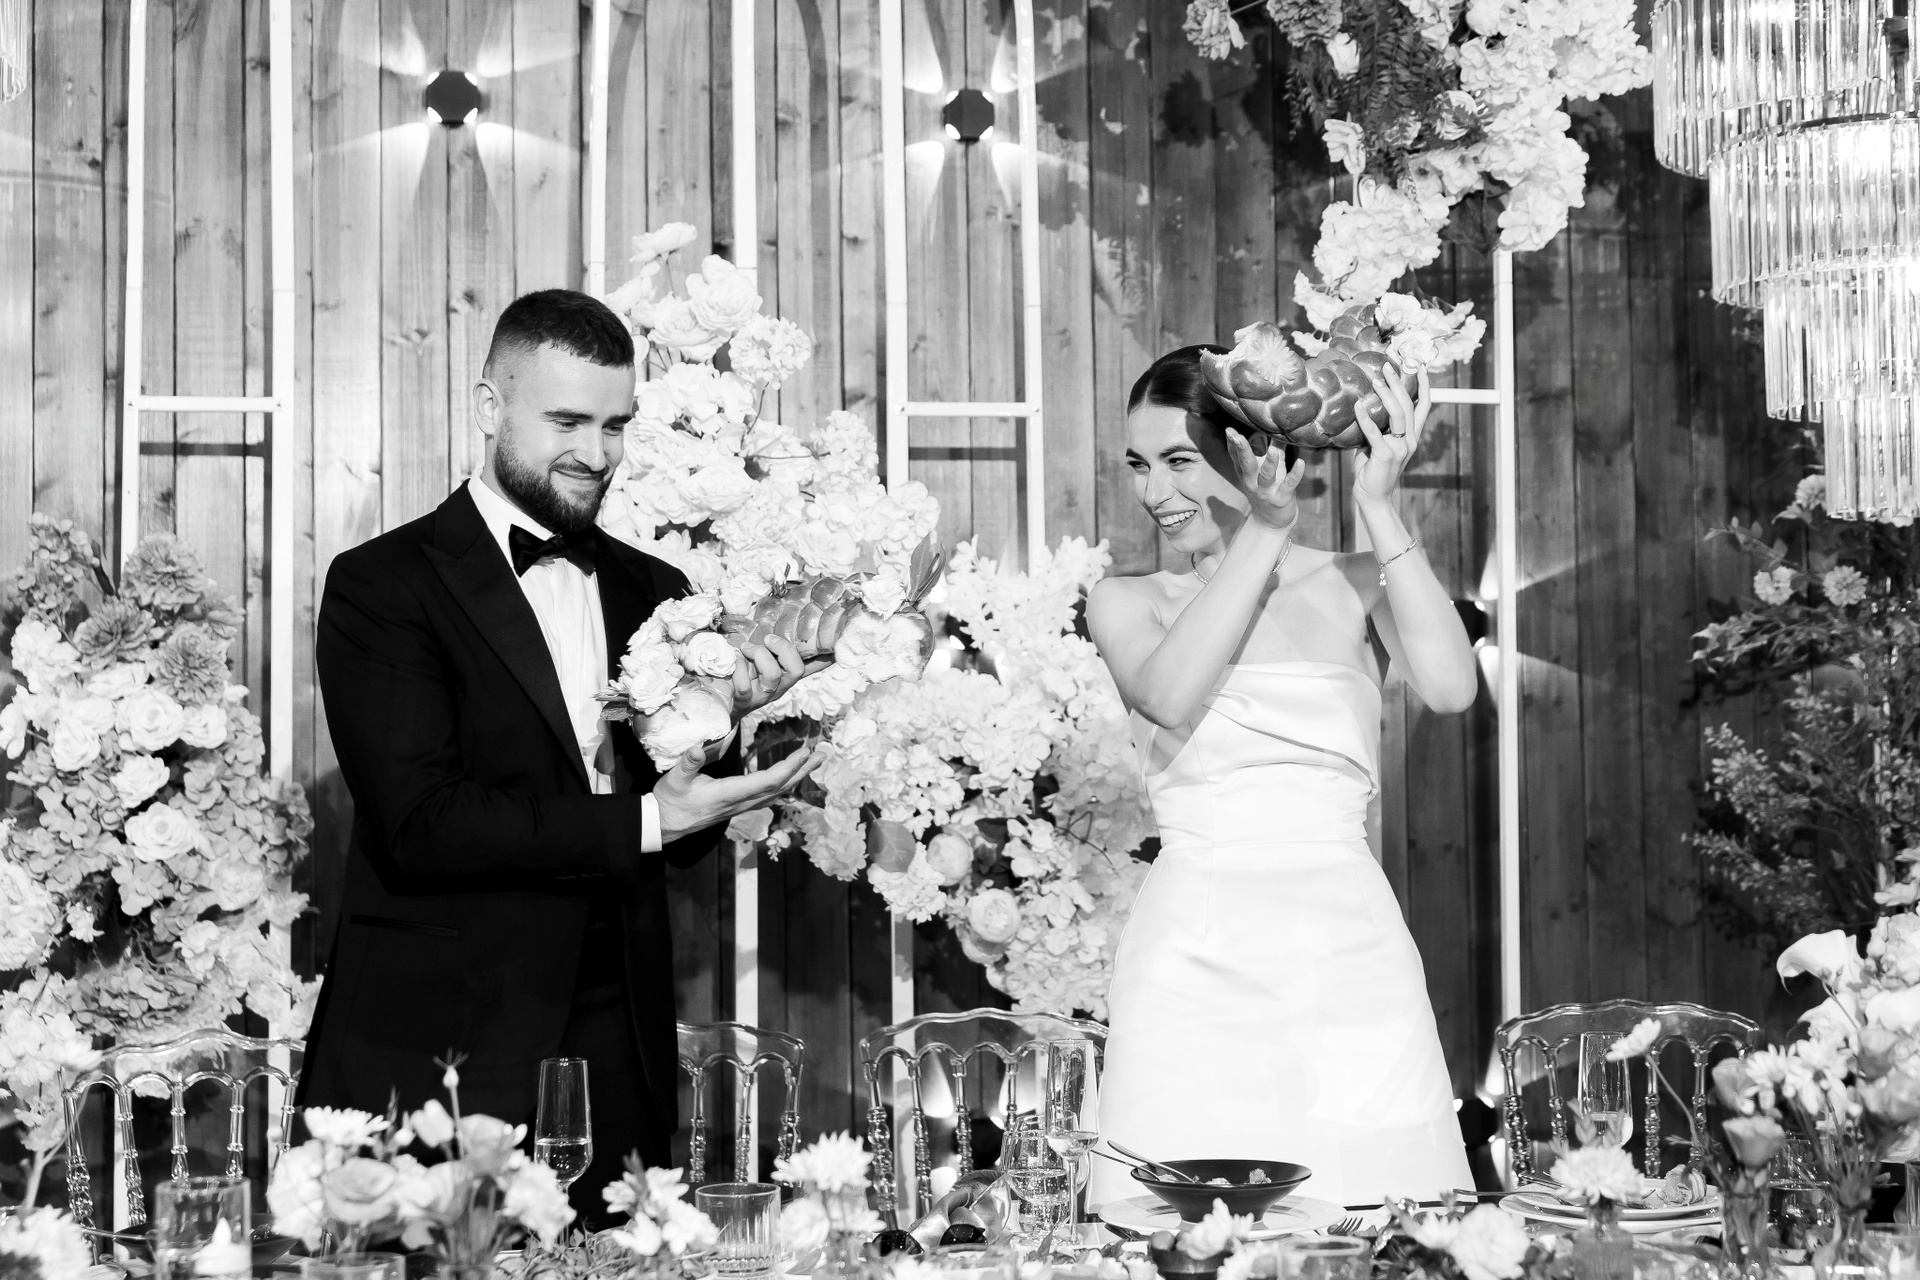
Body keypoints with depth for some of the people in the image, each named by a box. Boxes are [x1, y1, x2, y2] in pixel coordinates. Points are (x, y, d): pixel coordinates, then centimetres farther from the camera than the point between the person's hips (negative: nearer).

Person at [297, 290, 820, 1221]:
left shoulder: (651, 592, 12)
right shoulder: (382, 585, -4)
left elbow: (686, 842, 12)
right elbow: (419, 823, -14)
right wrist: (640, 821, -17)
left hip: (620, 1054, 5)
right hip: (439, 1053, -4)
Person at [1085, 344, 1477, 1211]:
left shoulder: (1357, 584, 9)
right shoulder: (1127, 603, 10)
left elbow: (1451, 686, -10)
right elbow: (1169, 697, -12)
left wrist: (1379, 511, -6)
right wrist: (1266, 531, -10)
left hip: (1346, 952, 0)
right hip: (1195, 962, 0)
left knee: (1370, 1215, -3)